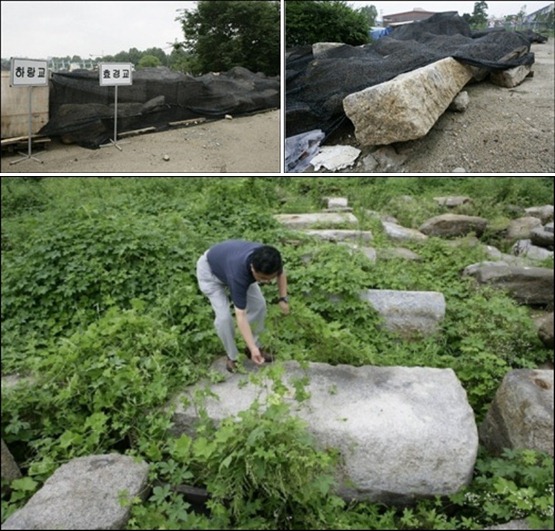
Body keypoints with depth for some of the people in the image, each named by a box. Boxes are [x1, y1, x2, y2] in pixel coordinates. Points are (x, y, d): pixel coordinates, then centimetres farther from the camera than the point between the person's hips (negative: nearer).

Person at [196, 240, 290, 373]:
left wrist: (283, 298, -12)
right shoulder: (238, 274, -45)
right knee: (224, 316, -17)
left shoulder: (270, 260, -31)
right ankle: (232, 356, 5)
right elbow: (241, 316, -41)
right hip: (210, 270, -6)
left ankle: (255, 345, 17)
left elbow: (281, 273, -3)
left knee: (259, 305, -3)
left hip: (235, 259, 6)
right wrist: (253, 349, -43)